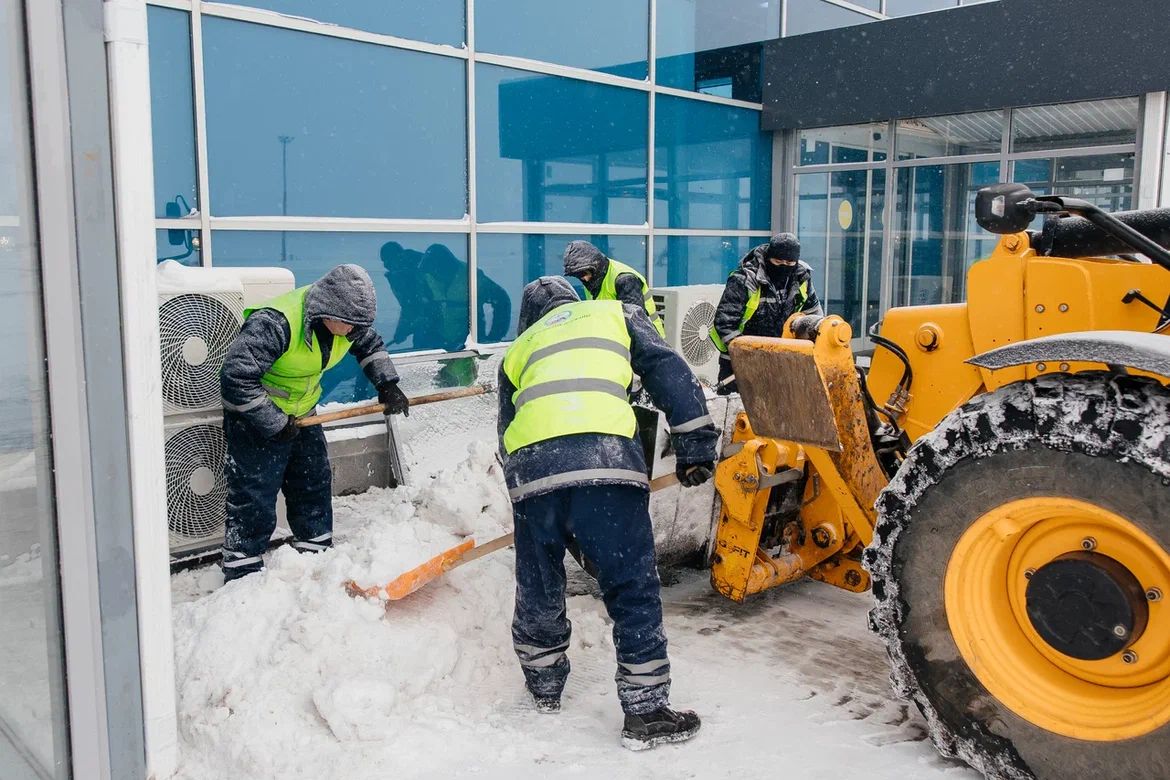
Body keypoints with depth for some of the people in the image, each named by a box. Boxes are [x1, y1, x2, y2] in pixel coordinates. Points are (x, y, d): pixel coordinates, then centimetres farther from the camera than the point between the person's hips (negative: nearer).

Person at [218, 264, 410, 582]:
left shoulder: (346, 317, -10)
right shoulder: (275, 322, -34)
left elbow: (370, 344, 12)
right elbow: (236, 378, -35)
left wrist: (387, 383, -2)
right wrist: (275, 424, -28)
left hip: (300, 413, 8)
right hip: (255, 418, -7)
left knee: (315, 484, 14)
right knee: (254, 499, -5)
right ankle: (241, 574, 8)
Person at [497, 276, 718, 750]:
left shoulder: (517, 350, 34)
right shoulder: (617, 314, 28)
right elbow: (669, 373, 13)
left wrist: (523, 485, 40)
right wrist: (695, 445, 12)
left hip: (528, 467, 3)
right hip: (604, 458, -3)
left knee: (538, 591, 21)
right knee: (633, 590, 7)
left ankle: (544, 689, 40)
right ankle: (646, 712, 13)